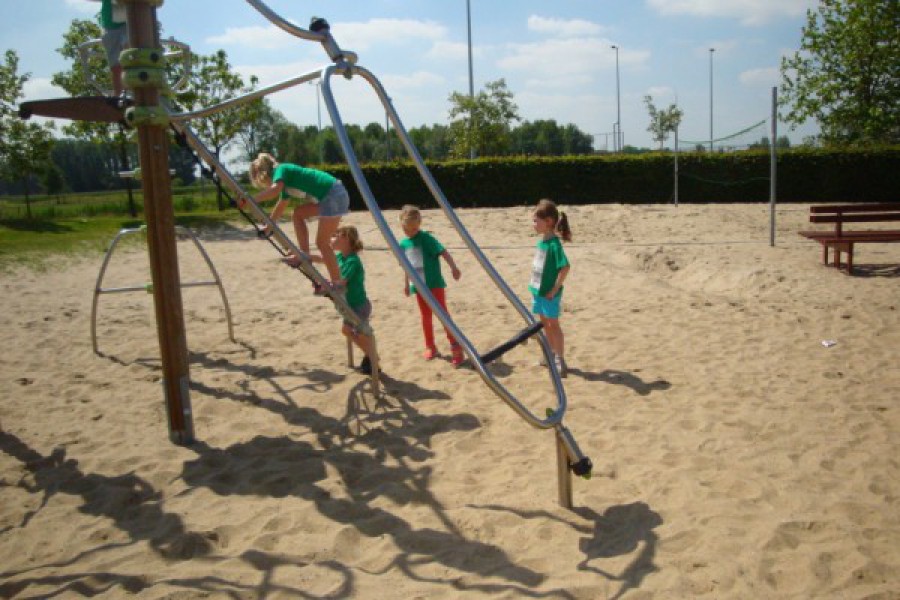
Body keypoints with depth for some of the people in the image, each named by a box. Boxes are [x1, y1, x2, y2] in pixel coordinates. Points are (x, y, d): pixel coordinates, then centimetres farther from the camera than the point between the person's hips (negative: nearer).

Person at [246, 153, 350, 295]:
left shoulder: (280, 170, -5)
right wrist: (269, 226, 40)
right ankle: (304, 255, 15)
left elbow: (274, 190, -26)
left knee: (322, 242, -2)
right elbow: (281, 205, 33)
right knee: (298, 213, 16)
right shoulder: (286, 179, 21)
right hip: (327, 196, 9)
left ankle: (337, 282, 4)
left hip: (334, 195, -9)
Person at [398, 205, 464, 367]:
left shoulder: (426, 238, -12)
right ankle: (430, 346, 25)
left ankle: (455, 346, -3)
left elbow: (443, 252, -22)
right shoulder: (403, 243, 6)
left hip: (434, 283, -5)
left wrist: (453, 267, -35)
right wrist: (407, 284, 23)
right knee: (425, 317, 13)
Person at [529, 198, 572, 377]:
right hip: (538, 290, 8)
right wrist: (534, 284, 12)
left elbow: (565, 268, -26)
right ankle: (552, 354, 33)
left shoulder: (554, 243, -21)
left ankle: (560, 360, 8)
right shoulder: (541, 241, 4)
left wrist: (554, 289, -22)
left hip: (549, 292, -8)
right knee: (545, 323, 18)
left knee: (553, 323, -1)